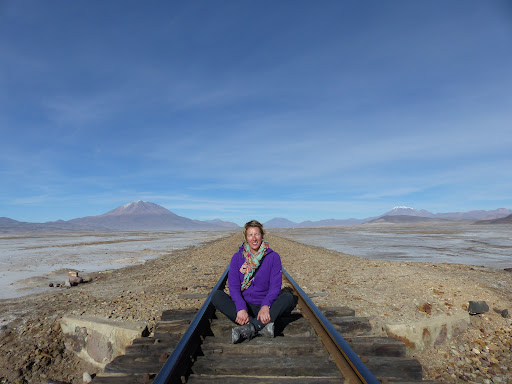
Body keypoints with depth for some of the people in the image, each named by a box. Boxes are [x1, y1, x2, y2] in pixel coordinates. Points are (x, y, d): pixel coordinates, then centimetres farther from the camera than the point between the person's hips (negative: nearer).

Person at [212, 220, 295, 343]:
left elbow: (275, 286, -8)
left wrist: (266, 306, -27)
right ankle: (262, 327, -33)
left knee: (288, 297, -26)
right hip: (243, 304, 1)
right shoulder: (237, 257, 1)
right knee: (217, 296, -23)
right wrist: (241, 308, -25)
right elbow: (233, 286, -7)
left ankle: (249, 328, -36)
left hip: (265, 306, -1)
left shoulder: (273, 257, -2)